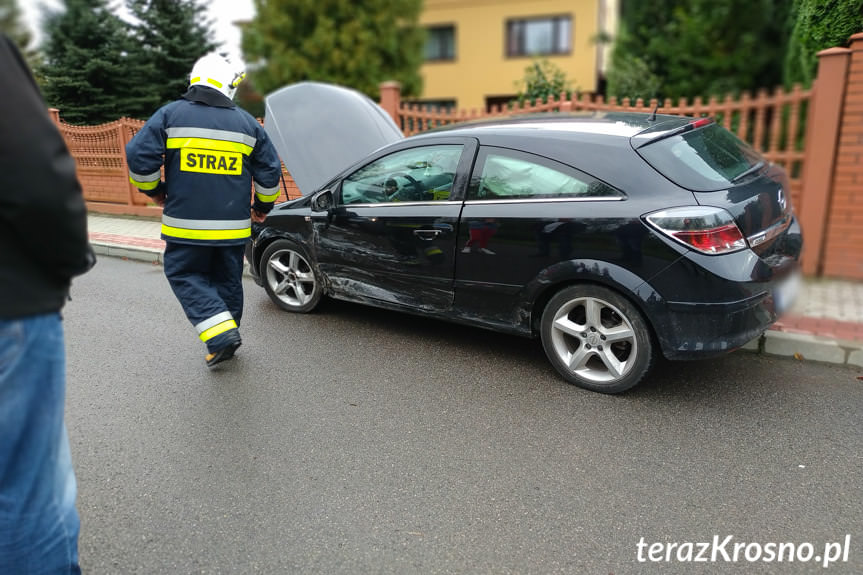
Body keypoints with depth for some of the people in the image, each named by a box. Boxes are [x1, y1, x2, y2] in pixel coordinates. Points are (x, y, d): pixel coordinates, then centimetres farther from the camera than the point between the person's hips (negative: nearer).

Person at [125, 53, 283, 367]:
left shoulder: (170, 114, -1)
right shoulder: (247, 122, 6)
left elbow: (139, 156, -5)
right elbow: (270, 170, 7)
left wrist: (154, 190, 13)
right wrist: (262, 206, 22)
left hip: (186, 224, -3)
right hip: (233, 226, 3)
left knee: (184, 274, 9)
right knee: (227, 279, 16)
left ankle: (221, 333, -5)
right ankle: (225, 340, 26)